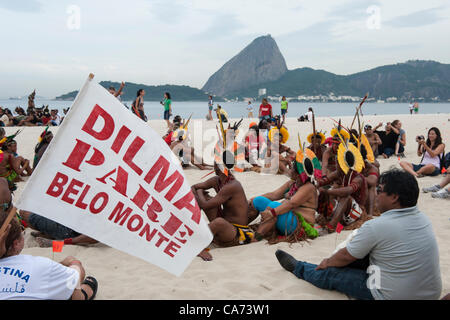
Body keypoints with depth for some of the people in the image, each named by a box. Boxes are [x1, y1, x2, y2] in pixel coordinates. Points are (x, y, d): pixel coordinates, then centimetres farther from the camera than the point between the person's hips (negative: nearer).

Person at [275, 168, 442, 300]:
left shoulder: (375, 227, -23)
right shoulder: (423, 219, 0)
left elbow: (345, 257, -8)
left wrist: (327, 263, 14)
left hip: (394, 296, -7)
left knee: (331, 273, 7)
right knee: (363, 252, 17)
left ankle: (297, 268, 34)